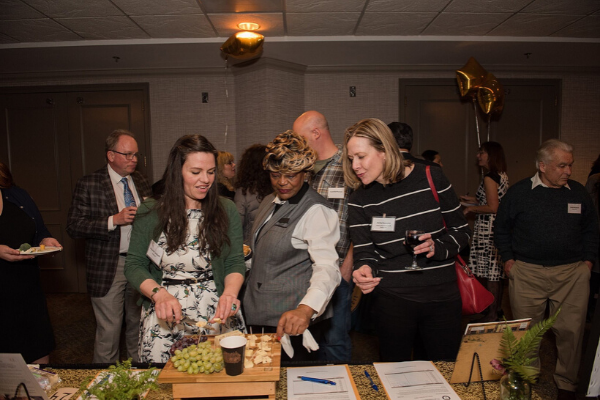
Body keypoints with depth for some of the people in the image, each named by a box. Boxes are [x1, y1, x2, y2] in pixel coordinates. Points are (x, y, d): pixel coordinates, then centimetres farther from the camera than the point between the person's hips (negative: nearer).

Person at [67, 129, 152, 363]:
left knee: (138, 324, 17)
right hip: (108, 268, -5)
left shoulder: (140, 181, 10)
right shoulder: (88, 185, -6)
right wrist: (114, 220, -21)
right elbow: (73, 227, -11)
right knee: (109, 331, 2)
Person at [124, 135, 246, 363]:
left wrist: (229, 293, -19)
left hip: (216, 317, 0)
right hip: (164, 320, 0)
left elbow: (235, 262, 0)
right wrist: (159, 294, -17)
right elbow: (134, 265, 0)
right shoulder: (150, 213, -1)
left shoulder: (227, 210, 0)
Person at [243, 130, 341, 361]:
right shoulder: (269, 202, 12)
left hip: (294, 322, -8)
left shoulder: (316, 211, -16)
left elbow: (327, 268, -27)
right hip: (261, 318, 8)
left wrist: (305, 309, -42)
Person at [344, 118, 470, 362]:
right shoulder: (359, 200, -2)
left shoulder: (430, 178, -6)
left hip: (442, 298, 0)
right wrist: (364, 271, -24)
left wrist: (438, 247, -17)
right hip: (392, 301, 1)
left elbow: (462, 230, 2)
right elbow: (364, 252, -2)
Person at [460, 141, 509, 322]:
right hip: (499, 228, 10)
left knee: (490, 273, -2)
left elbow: (493, 208, -21)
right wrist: (473, 199, 21)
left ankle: (491, 314, 6)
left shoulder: (489, 177, -16)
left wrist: (471, 208, -9)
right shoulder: (502, 176, 13)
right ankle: (498, 308, 28)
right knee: (497, 272, 17)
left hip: (488, 229, -10)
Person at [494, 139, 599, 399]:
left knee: (571, 331, 5)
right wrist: (508, 259, 0)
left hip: (572, 273, 2)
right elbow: (501, 228, 8)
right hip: (527, 273, -2)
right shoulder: (518, 192, -1)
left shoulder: (579, 192, 7)